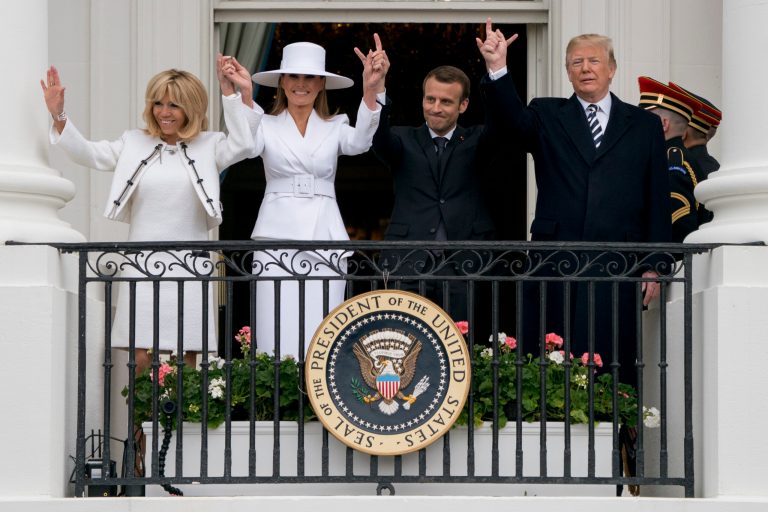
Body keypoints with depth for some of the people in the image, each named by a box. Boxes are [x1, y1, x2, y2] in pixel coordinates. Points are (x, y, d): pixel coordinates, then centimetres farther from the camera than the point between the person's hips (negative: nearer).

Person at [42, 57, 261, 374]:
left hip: (189, 266, -1)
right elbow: (89, 154, 6)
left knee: (188, 360, -1)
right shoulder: (134, 144, 12)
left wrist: (241, 94, -15)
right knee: (140, 359, -7)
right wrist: (58, 116, -6)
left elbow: (243, 144, -8)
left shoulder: (209, 147, 7)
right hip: (140, 265, 1)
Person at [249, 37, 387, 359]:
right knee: (277, 336, -5)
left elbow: (360, 142, -11)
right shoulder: (266, 126, 7)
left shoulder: (335, 127, 10)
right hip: (277, 237, -1)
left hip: (324, 239, 1)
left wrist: (370, 90, -29)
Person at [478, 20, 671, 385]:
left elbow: (658, 202, 10)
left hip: (616, 268, 0)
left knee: (612, 367, -2)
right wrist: (497, 68, -28)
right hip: (553, 266, 0)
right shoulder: (548, 117, 12)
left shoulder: (645, 126, 12)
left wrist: (653, 266, 3)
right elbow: (515, 118, -11)